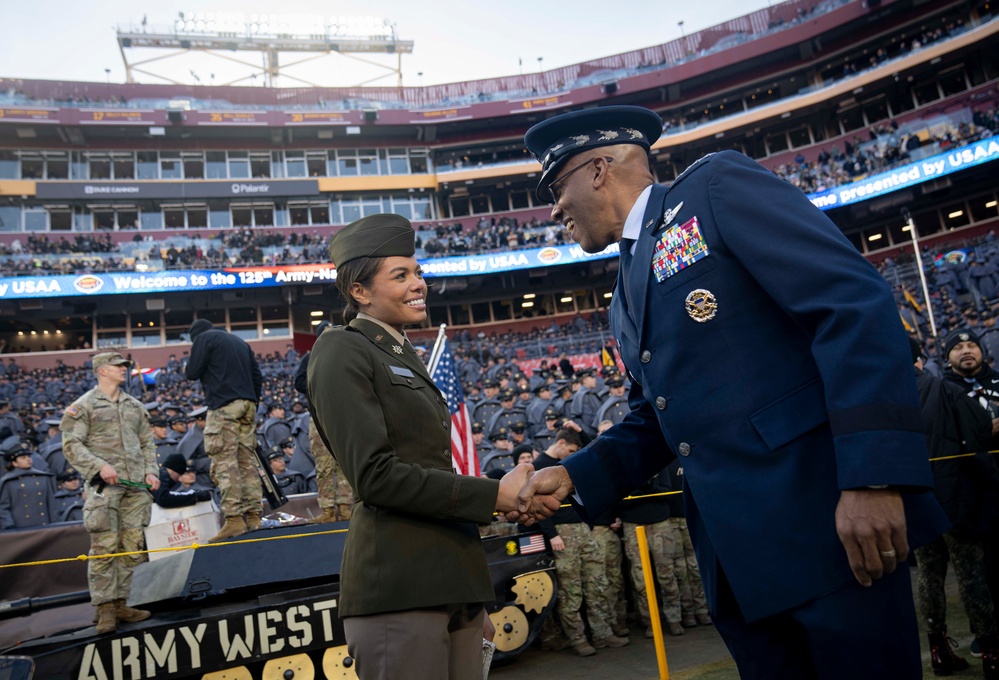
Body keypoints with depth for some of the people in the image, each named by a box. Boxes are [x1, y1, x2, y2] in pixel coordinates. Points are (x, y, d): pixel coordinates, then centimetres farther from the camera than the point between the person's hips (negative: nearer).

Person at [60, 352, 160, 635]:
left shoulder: (135, 406, 19)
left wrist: (150, 471, 7)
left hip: (136, 485, 5)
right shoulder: (83, 406, 3)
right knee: (105, 547, -8)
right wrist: (100, 466, -17)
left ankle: (121, 604, 13)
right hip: (103, 485, -5)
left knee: (133, 547, 4)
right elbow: (71, 444, -5)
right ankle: (105, 608, 0)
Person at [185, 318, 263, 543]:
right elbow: (257, 377, 21)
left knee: (225, 463, -9)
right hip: (247, 406, 7)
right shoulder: (240, 341, 25)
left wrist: (187, 369, 20)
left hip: (223, 407, -7)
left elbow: (192, 373, -3)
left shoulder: (203, 338, 5)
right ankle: (253, 517, 4)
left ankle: (234, 519, -14)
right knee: (248, 461, 6)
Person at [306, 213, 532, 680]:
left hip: (449, 575, 8)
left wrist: (503, 496, 7)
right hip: (398, 586, -8)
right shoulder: (342, 352, -7)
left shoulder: (404, 356, 21)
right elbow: (375, 475, -16)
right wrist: (493, 496, -13)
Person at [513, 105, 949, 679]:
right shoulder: (627, 299, 20)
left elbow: (855, 302, -14)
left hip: (824, 515, -7)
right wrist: (575, 476, 7)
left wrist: (872, 475, -23)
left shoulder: (719, 185, -3)